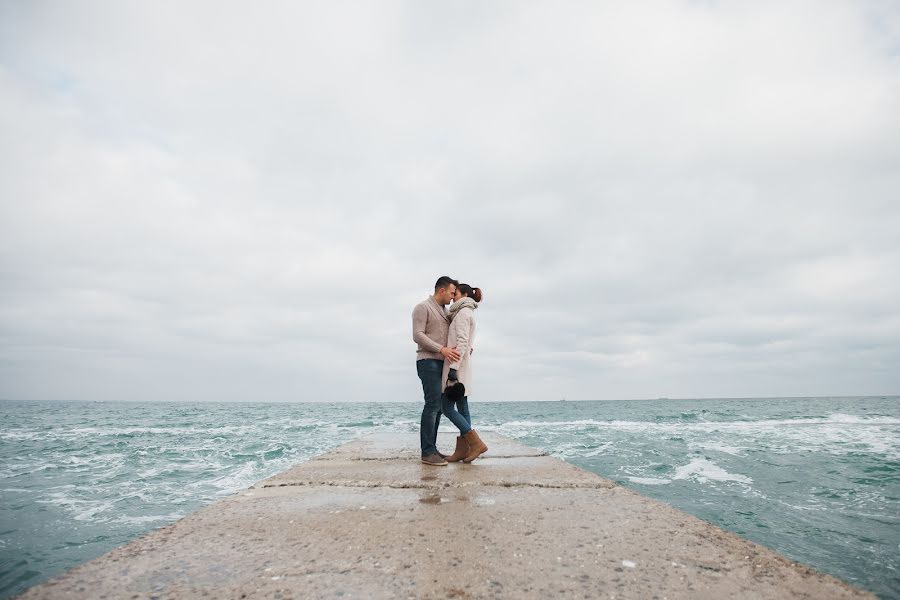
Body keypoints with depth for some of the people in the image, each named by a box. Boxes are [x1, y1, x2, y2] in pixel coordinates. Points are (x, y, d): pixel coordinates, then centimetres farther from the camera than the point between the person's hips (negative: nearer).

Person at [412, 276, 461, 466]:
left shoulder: (445, 311, 21)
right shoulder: (422, 307, -5)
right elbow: (417, 335, -15)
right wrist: (441, 349, -23)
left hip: (441, 364, 9)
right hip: (428, 362, -9)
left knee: (437, 406, 6)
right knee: (433, 404, -14)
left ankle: (431, 449, 10)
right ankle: (427, 452, -12)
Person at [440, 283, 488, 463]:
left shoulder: (463, 312, -9)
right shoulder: (468, 313, 21)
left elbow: (461, 342, -19)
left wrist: (453, 368, -24)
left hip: (457, 366, -10)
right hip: (461, 366, 10)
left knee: (447, 407, -8)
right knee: (462, 408, 7)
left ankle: (476, 443, -8)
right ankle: (462, 449, 9)